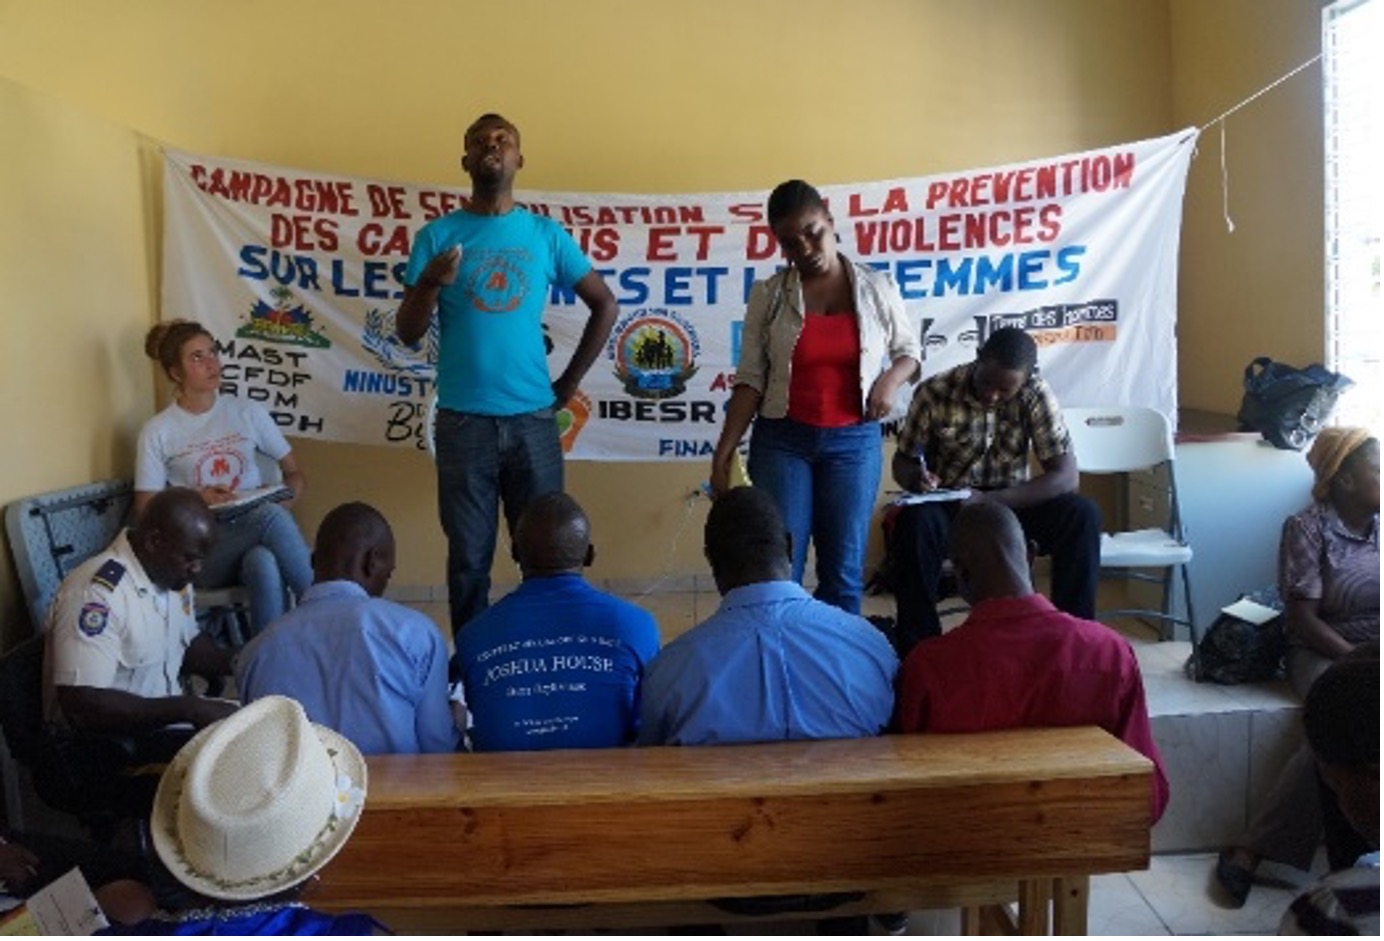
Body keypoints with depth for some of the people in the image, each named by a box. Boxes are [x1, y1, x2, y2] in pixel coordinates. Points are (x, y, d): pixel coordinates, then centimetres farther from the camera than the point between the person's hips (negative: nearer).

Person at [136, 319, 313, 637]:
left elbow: (295, 474, 14)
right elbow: (146, 510, 4)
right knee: (270, 516, -35)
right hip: (202, 549, -2)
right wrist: (197, 499, -13)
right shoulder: (158, 431, 3)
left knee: (264, 564, -37)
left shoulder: (248, 412, 10)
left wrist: (280, 507, -7)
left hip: (258, 529, 2)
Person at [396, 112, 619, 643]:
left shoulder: (546, 235, 5)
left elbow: (605, 305, 12)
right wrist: (429, 283, -19)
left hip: (533, 418, 1)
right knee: (469, 558, 6)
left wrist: (569, 383, 7)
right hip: (463, 421, -1)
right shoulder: (437, 235, 2)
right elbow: (408, 334, 1)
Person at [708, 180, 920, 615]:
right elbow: (750, 378, 0)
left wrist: (891, 379, -8)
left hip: (854, 441, 1)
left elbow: (909, 349, 14)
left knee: (844, 569, 5)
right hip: (782, 439, -1)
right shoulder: (768, 295, 0)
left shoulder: (877, 287, 2)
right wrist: (726, 449, -7)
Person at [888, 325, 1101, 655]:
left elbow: (1066, 476, -17)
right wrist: (916, 478, -28)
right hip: (947, 505, -1)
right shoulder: (934, 393, -15)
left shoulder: (1035, 394, -13)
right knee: (914, 522, -35)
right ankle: (919, 648, -22)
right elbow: (902, 460, -2)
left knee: (1082, 516, -25)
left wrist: (989, 501, -29)